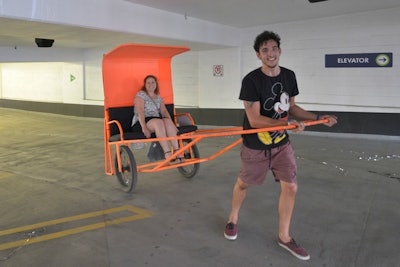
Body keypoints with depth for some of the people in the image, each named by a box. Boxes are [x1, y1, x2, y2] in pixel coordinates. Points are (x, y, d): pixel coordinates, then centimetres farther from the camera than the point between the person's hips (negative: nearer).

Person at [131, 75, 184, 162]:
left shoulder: (158, 98, 23)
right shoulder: (141, 94, 4)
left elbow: (164, 111, 11)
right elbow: (140, 111, -10)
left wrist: (172, 124, -7)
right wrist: (144, 127, -24)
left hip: (157, 122, 5)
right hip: (140, 123, -5)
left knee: (168, 120, -28)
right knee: (158, 122, -36)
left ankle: (177, 150, -35)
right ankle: (167, 153, -43)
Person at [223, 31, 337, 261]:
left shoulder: (289, 76, -1)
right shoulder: (251, 80, -21)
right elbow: (254, 120, -24)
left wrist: (319, 118, 1)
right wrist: (288, 123, -31)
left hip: (282, 143, 5)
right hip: (255, 146, -5)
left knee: (291, 187, 3)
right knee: (244, 183, 15)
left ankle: (284, 236, 22)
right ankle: (233, 218, 43)